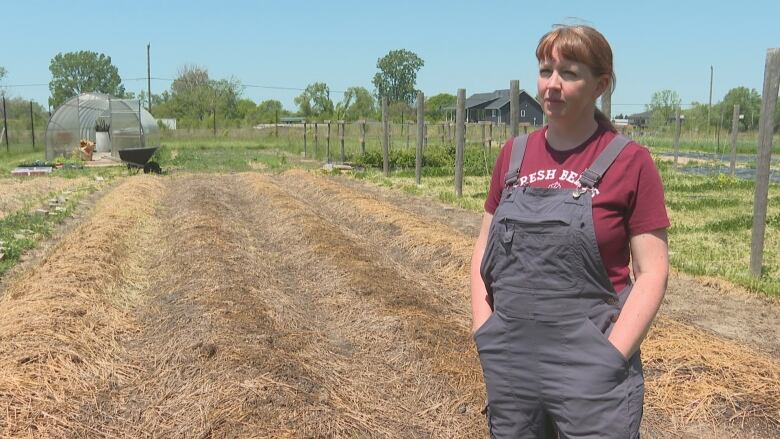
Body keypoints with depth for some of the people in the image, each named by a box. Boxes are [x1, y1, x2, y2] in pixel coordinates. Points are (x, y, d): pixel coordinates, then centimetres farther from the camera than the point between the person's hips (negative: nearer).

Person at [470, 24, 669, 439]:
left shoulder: (630, 162, -8)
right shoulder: (514, 154, 5)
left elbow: (652, 272, -8)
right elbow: (484, 248, 10)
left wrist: (609, 358, -14)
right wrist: (484, 334, 1)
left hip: (587, 371, -4)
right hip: (508, 365, 4)